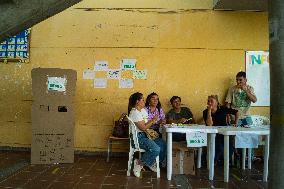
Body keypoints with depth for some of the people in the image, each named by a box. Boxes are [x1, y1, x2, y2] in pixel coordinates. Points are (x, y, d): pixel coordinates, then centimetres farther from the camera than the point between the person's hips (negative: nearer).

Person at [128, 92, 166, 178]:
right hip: (139, 137, -10)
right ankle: (139, 163, -9)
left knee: (163, 145, -3)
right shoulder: (134, 113, -17)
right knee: (156, 149, -28)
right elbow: (143, 127, -20)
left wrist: (152, 121, -2)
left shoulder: (143, 110, 14)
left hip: (146, 135, 10)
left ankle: (152, 163, 12)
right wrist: (153, 121, -9)